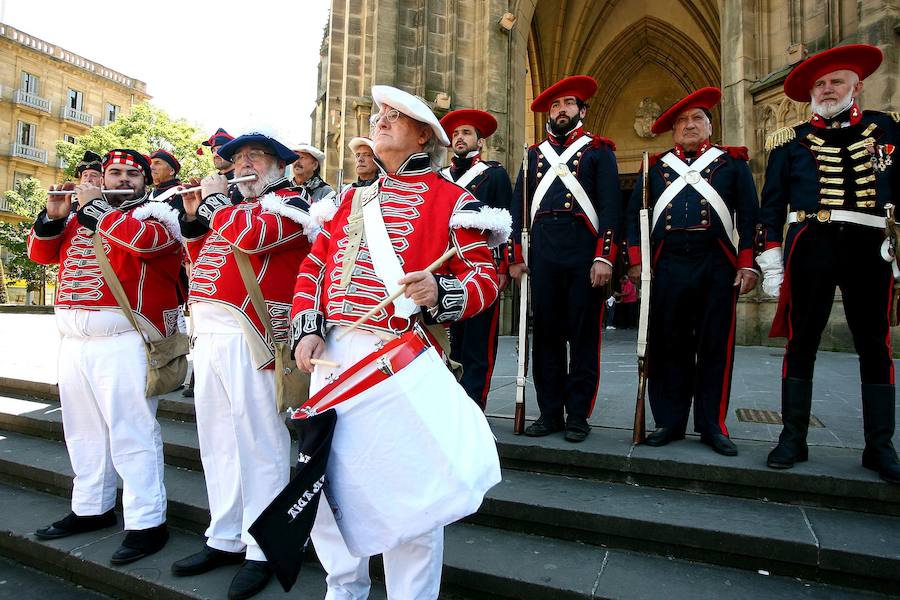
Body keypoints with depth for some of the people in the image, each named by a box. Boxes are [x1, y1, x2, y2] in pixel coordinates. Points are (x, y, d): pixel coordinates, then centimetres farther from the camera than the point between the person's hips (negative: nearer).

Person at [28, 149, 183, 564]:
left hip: (123, 341, -7)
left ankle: (147, 523, 0)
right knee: (83, 428, 16)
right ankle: (91, 509, 31)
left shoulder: (156, 213, 0)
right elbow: (40, 253, 20)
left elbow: (142, 238, -22)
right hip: (73, 341, 8)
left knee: (131, 431, -7)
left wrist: (95, 206, -10)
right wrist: (53, 216, 4)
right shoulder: (82, 214, 20)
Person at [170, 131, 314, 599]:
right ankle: (225, 538, 28)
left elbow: (250, 236, -19)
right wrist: (194, 215, 16)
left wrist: (215, 199, -2)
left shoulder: (290, 202, 0)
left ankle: (263, 551, 10)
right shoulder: (235, 207, 24)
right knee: (217, 441, 14)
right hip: (208, 336, 9)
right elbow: (202, 259, 27)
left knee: (258, 444, -2)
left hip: (250, 338, -8)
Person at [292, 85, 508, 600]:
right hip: (334, 350, 6)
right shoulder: (353, 198, 20)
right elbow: (314, 266, 17)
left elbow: (486, 277, -4)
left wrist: (441, 293, -24)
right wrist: (307, 330, 3)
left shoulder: (452, 200, 3)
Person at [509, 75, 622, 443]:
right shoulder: (534, 154, 18)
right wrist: (516, 257, 6)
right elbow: (518, 208, 14)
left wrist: (604, 257, -11)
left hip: (584, 252, -3)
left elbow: (610, 206, -1)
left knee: (583, 335, 2)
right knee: (545, 333, 5)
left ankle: (578, 416, 12)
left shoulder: (599, 151, 9)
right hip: (543, 254, 3)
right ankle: (550, 412, 16)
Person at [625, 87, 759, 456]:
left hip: (717, 266, 0)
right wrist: (636, 260, 0)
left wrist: (747, 264, -2)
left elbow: (749, 215, 7)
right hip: (667, 266, 1)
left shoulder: (732, 162, 13)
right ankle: (670, 422, 14)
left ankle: (711, 426, 13)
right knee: (668, 345, 3)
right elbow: (633, 214, 11)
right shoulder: (655, 167, 15)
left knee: (715, 346, 3)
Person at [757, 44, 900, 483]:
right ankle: (793, 437, 11)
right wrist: (771, 261, -2)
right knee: (801, 342, 2)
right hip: (809, 247, -1)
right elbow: (771, 204, 5)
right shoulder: (792, 141, 9)